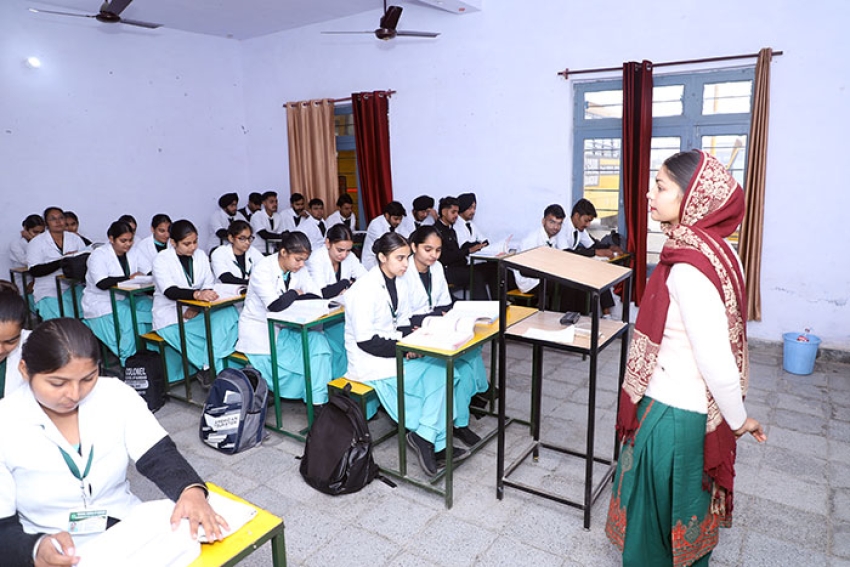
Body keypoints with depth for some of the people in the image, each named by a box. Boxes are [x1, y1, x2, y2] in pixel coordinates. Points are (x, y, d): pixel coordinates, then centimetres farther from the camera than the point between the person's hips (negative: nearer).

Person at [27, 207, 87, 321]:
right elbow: (34, 271, -8)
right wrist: (61, 261, -18)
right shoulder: (36, 242, 3)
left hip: (73, 286, 3)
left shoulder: (75, 238, 13)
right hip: (49, 292, -3)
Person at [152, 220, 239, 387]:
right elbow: (169, 291, -24)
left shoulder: (200, 255, 6)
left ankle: (208, 369, -25)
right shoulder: (162, 259, -8)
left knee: (229, 313, -26)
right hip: (171, 318, -4)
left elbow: (209, 286, 2)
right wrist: (197, 294, -43)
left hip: (196, 312, 5)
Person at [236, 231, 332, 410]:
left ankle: (318, 400, -11)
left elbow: (317, 296, -7)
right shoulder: (263, 270, -21)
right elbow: (276, 305, -32)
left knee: (317, 340, -17)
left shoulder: (298, 269, 0)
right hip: (258, 331, -7)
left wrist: (289, 297, -20)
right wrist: (294, 293, -14)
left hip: (283, 328, 7)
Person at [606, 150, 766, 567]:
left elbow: (716, 360, -26)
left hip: (672, 417, -8)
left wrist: (737, 419, -10)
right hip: (691, 410, 9)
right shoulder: (708, 248, 1)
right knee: (681, 511, 27)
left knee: (654, 516, 14)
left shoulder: (689, 267, -28)